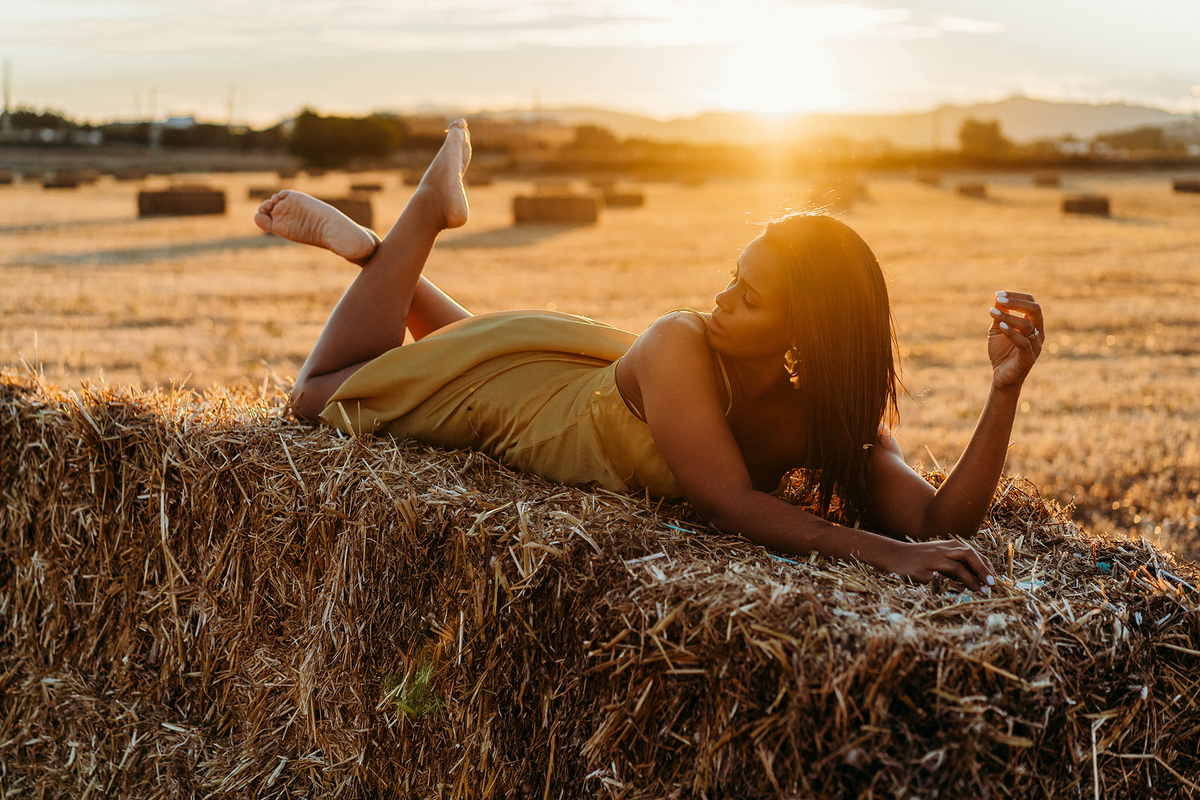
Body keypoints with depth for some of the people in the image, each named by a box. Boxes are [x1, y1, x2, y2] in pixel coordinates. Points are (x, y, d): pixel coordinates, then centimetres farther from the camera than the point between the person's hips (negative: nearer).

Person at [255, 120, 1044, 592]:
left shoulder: (834, 418, -29)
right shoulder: (681, 344, -44)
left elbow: (940, 523, -36)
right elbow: (731, 503, -51)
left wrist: (1006, 391, -49)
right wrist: (884, 552, -62)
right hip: (521, 383, -5)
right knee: (321, 394, 20)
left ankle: (369, 245, 45)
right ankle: (429, 212, 25)